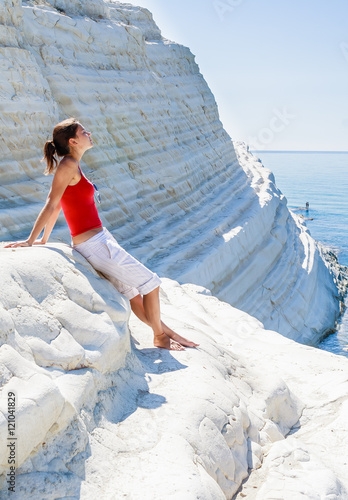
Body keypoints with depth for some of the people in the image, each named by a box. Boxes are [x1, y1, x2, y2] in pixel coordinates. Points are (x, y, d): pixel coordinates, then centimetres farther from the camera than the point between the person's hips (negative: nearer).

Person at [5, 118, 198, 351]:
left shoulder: (72, 166, 11)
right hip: (94, 244, -9)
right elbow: (51, 205, -15)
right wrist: (30, 241, -12)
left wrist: (44, 241, 17)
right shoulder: (69, 165, -17)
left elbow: (55, 209, 14)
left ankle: (166, 330, 30)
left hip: (101, 238, 9)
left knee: (133, 292, 17)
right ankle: (160, 337, 15)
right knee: (150, 282, 0)